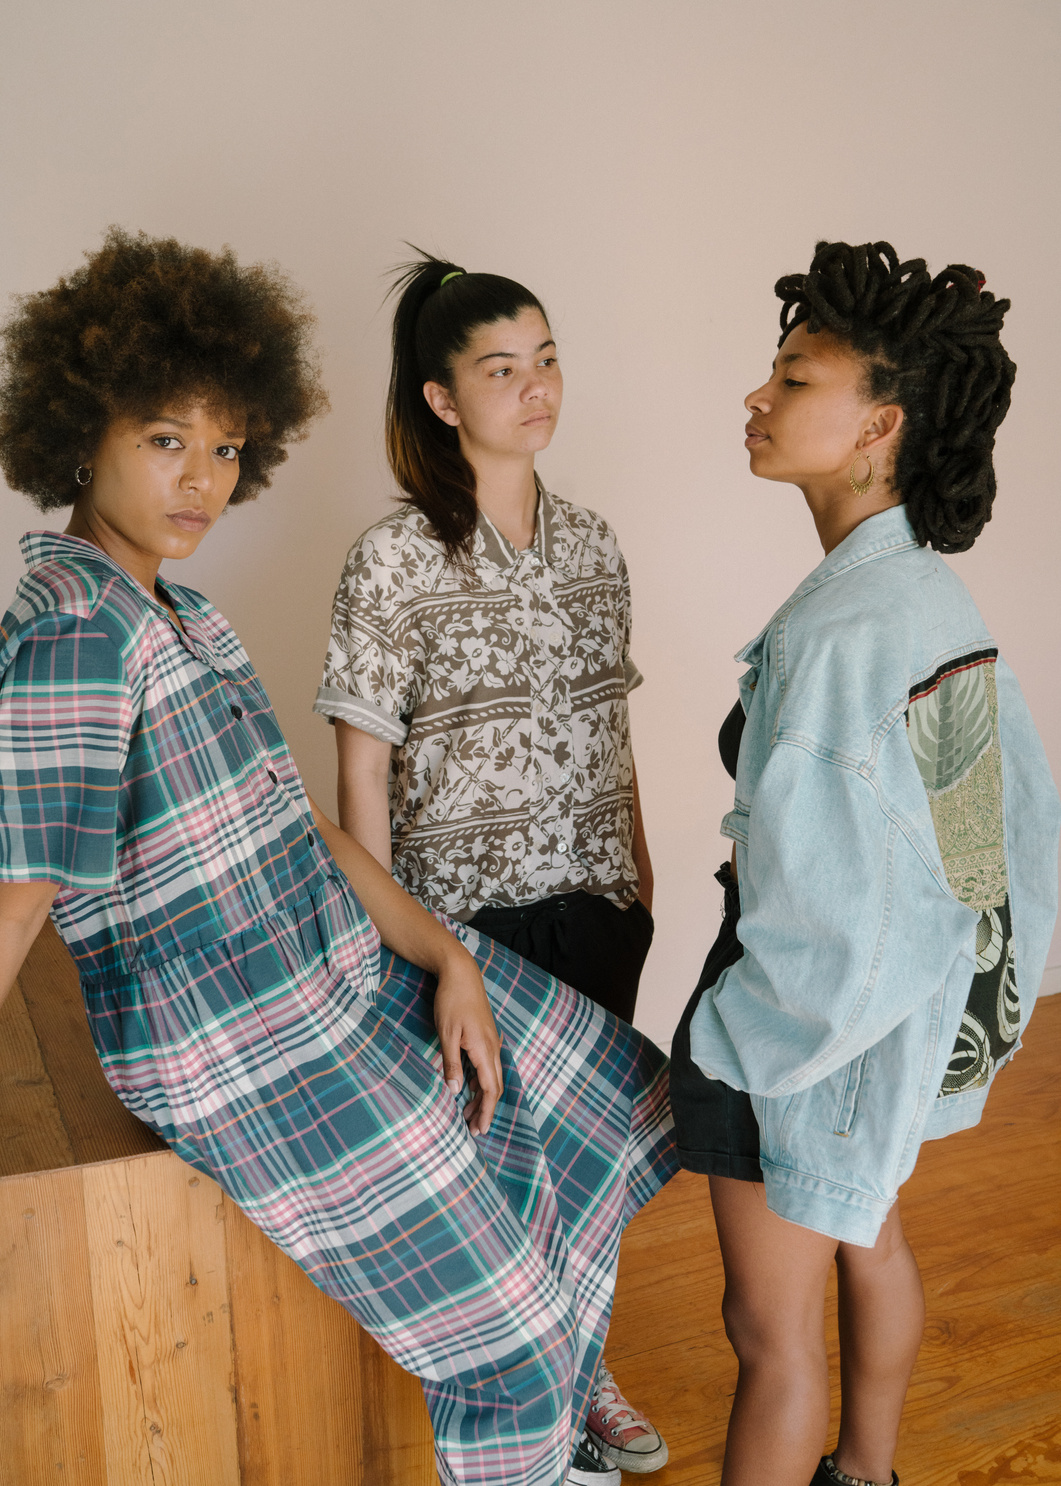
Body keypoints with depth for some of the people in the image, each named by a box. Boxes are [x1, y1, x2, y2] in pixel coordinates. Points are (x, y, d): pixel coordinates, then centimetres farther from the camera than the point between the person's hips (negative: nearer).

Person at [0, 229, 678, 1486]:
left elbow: (294, 817, 8)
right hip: (245, 1053, -10)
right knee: (500, 1322, 5)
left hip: (350, 969, 10)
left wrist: (445, 957, 1)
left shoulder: (176, 613, 8)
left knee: (605, 1094, 21)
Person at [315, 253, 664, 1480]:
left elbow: (608, 726, 11)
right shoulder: (394, 559, -12)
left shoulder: (591, 542, 5)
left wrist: (637, 869, 11)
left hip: (597, 900, 5)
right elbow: (364, 764, -11)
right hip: (470, 909, -5)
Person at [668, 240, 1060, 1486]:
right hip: (919, 1007, 10)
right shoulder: (939, 596, -1)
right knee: (868, 1242, 29)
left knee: (769, 1330, 8)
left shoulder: (835, 637, -30)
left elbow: (828, 912, -29)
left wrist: (720, 1042, -13)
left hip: (815, 1017, -10)